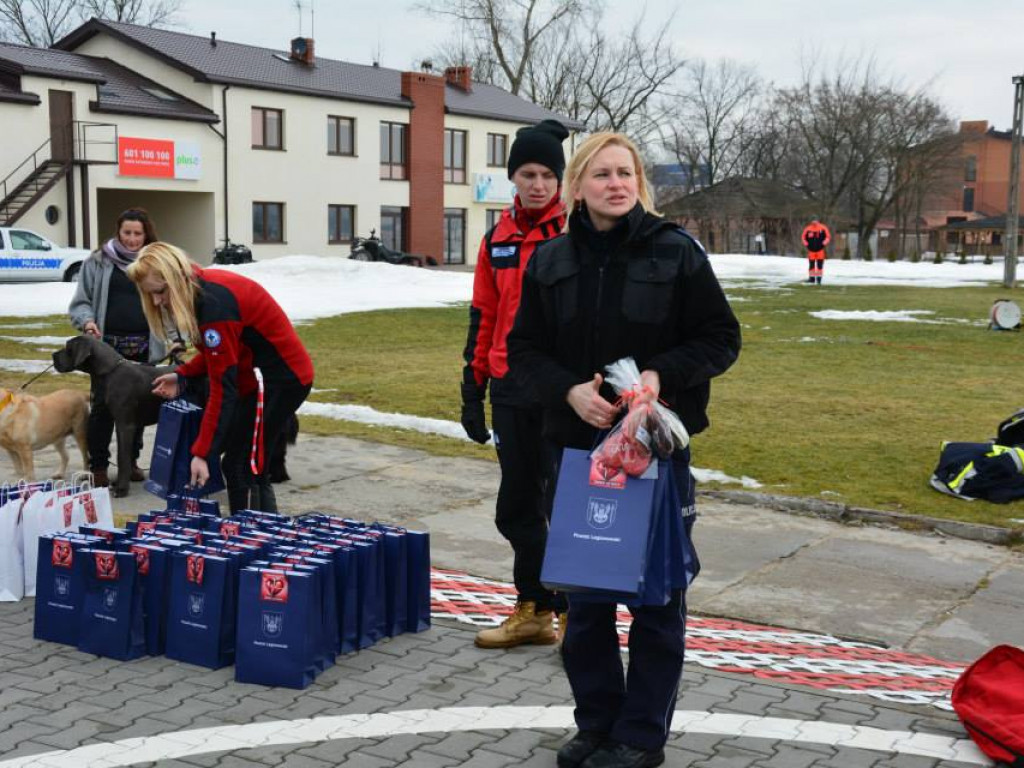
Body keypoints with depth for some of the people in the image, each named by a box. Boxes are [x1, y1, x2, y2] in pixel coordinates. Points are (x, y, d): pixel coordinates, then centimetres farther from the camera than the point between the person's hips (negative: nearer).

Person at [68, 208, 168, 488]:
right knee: (103, 404, -1)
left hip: (143, 348, 2)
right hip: (107, 345, -2)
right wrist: (87, 321, -16)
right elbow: (81, 302, 4)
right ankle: (98, 466, 10)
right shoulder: (99, 261, 2)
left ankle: (130, 461, 25)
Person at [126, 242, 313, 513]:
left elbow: (222, 386, -26)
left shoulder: (214, 303, -26)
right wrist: (182, 377, -3)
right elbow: (217, 355, 13)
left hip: (279, 378, -10)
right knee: (252, 468, 11)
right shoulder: (203, 290, 2)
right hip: (266, 375, 10)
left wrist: (201, 453, -26)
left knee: (240, 467, -8)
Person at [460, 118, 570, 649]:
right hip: (511, 390, 6)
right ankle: (533, 610, 28)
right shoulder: (498, 239, 10)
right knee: (517, 506, 13)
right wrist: (473, 390, 11)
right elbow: (484, 318, 14)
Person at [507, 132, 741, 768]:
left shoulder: (676, 251, -4)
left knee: (656, 595, 5)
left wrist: (663, 373, -19)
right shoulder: (551, 260, 4)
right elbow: (524, 347, 5)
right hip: (577, 444, 3)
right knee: (584, 591, 11)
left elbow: (722, 338, -2)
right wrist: (569, 390, -14)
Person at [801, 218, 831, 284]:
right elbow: (803, 237, 10)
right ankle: (811, 278, 12)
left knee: (820, 265, 1)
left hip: (820, 250, -1)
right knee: (811, 265, 3)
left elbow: (828, 237, 3)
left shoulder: (823, 228, -4)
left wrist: (823, 244, -9)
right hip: (811, 250, 1)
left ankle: (819, 279, 7)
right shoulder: (808, 229, -2)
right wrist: (806, 245, -2)